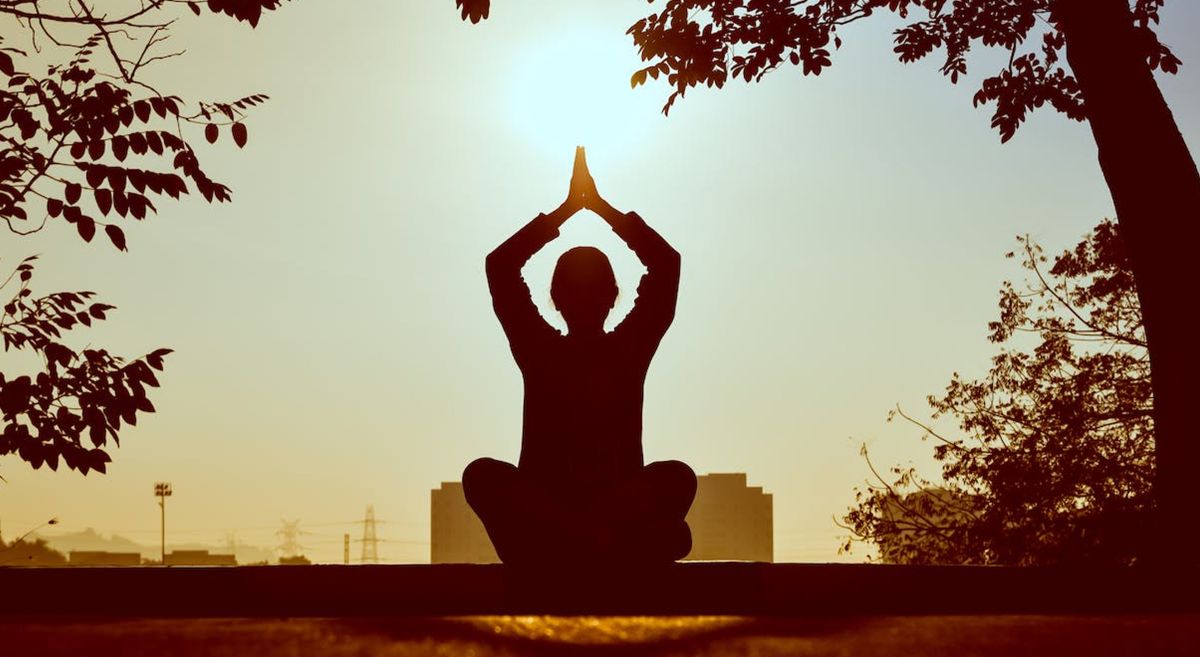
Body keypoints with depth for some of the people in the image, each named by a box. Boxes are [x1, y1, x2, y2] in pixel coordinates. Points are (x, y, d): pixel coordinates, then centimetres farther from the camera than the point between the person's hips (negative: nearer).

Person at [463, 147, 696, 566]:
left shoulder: (629, 348, 9)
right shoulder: (540, 351, 8)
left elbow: (667, 263, 1)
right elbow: (500, 267, 1)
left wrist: (600, 204, 4)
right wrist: (569, 207, 3)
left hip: (621, 511, 0)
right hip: (543, 514, 0)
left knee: (679, 476, -30)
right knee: (481, 474, -32)